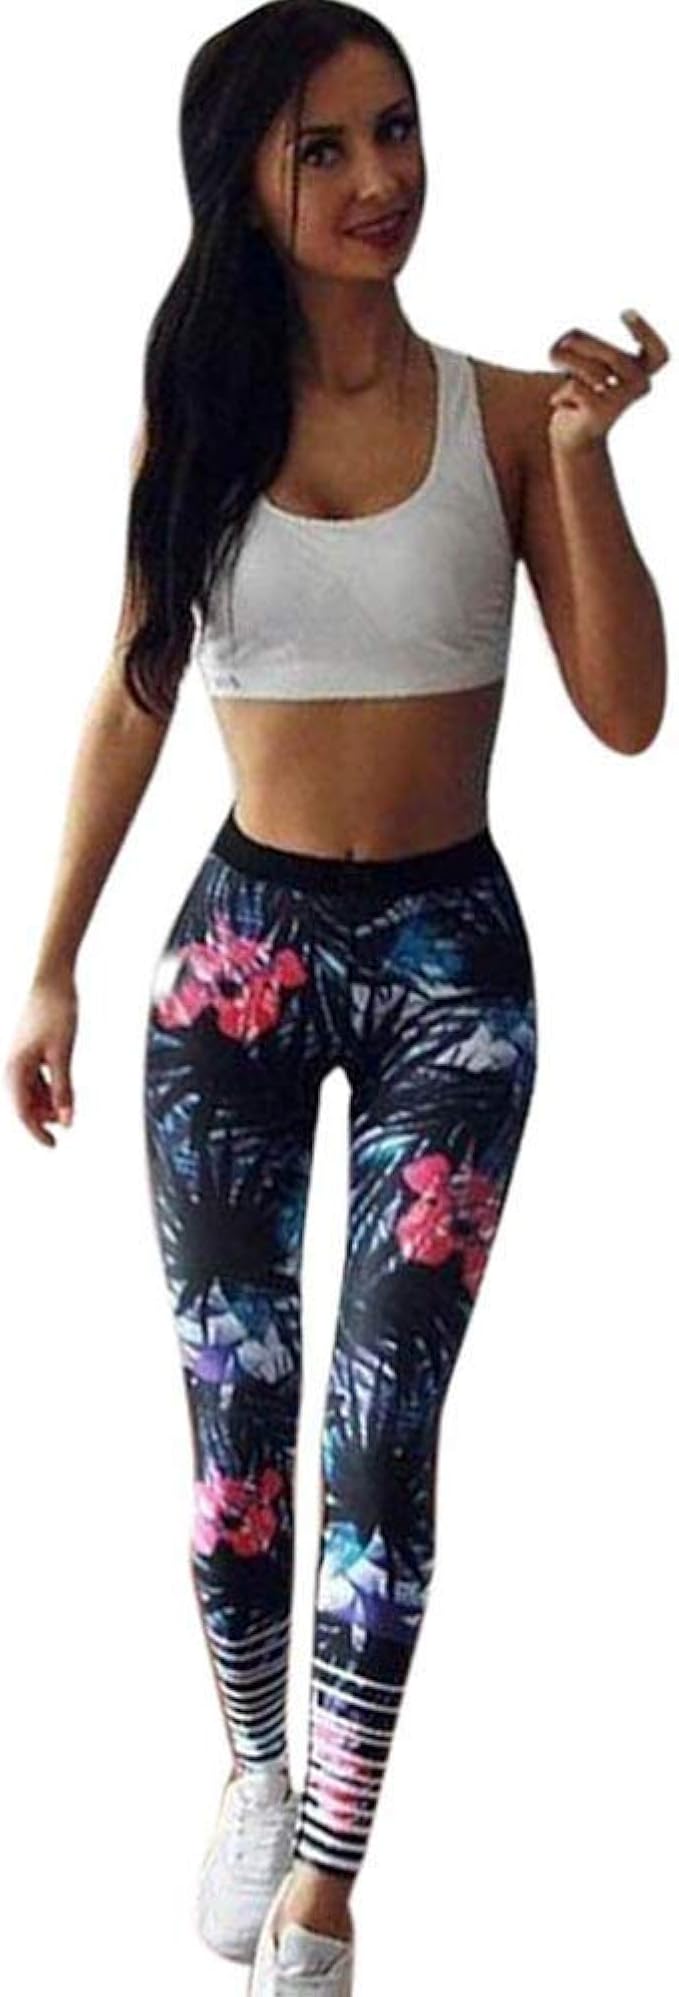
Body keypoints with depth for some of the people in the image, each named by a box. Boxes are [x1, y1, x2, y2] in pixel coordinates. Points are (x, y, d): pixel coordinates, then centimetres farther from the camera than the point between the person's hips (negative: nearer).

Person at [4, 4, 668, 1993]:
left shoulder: (505, 412, -4)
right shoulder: (192, 419, 0)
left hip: (449, 954, -1)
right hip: (241, 940, 1)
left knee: (383, 1425, -5)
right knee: (232, 1405, 6)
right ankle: (257, 1764, 31)